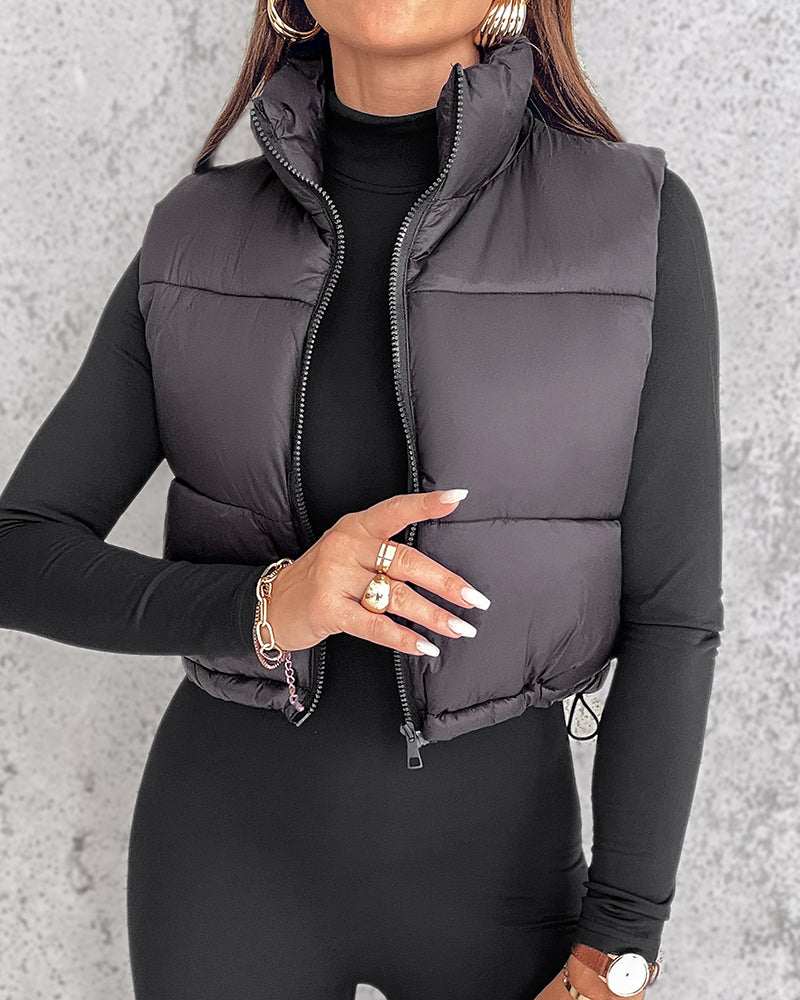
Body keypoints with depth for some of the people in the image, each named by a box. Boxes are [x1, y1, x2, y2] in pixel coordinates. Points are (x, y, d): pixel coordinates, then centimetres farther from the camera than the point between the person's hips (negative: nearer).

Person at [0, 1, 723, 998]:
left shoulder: (638, 223, -14)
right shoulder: (204, 237, -8)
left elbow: (668, 607, -11)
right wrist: (265, 607, -27)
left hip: (483, 858, 0)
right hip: (234, 849, 1)